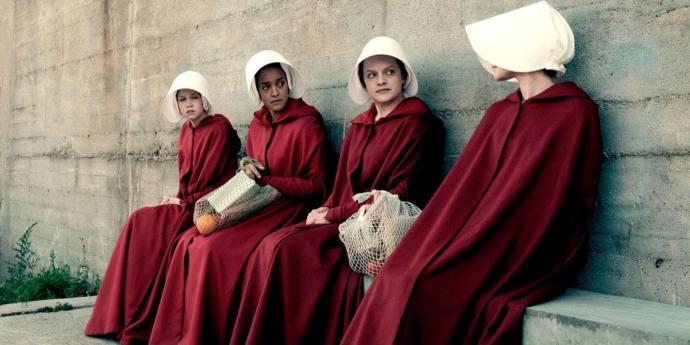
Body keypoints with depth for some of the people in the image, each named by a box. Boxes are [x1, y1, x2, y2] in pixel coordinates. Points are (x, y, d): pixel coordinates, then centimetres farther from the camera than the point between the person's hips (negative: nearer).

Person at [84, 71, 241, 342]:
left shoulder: (219, 127, -9)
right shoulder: (186, 129, 13)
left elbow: (209, 174, -12)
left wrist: (184, 200, -6)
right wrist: (180, 198, 0)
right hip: (189, 202, 7)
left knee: (144, 224, -19)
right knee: (140, 223, -12)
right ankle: (125, 316, -9)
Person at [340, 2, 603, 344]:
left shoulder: (574, 111, -6)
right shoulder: (499, 112, 17)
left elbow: (556, 203, -13)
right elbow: (468, 183, 11)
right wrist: (432, 250, -4)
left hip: (527, 259, -6)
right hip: (482, 248, 6)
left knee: (420, 288, -26)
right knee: (399, 282, -19)